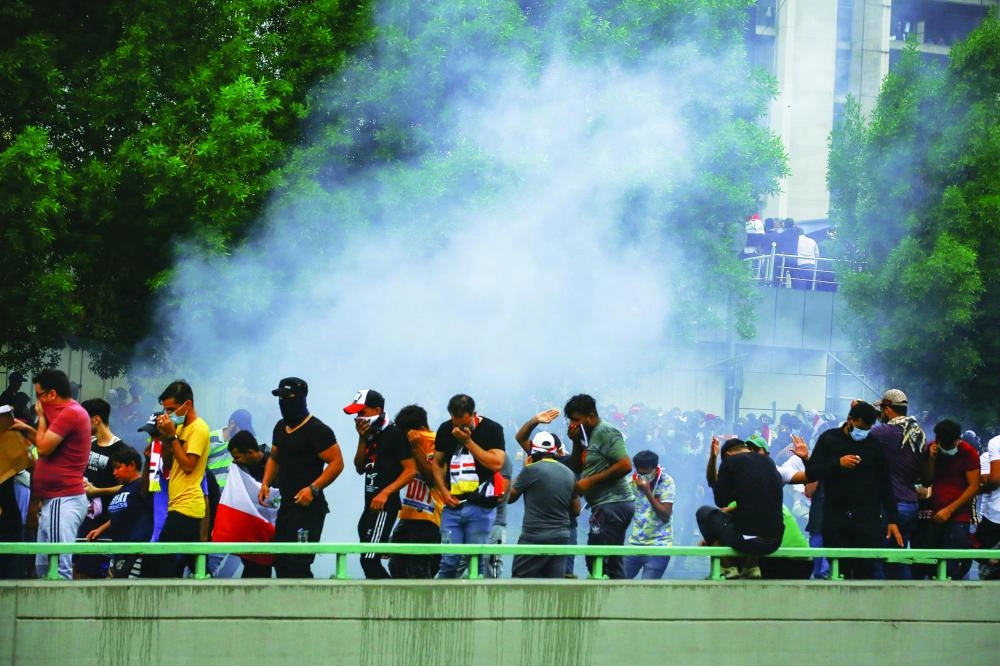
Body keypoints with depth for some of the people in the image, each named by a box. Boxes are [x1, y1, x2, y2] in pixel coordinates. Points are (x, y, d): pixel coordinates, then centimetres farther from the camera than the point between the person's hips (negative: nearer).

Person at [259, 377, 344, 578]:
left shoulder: (317, 430, -12)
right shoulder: (280, 428, 14)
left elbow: (336, 463, -16)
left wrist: (313, 488, -24)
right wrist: (266, 484, 10)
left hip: (308, 507, -9)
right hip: (287, 506, 9)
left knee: (297, 563, -16)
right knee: (281, 561, 12)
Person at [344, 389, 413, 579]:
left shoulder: (394, 434, -10)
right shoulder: (370, 434, 15)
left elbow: (411, 470, -13)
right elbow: (360, 469, 15)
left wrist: (386, 492, -21)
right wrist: (362, 439, 3)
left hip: (385, 506, -9)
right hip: (370, 506, 9)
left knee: (369, 560, -14)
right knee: (370, 561, 11)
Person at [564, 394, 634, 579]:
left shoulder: (605, 432, -11)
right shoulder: (589, 436, 18)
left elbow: (625, 465, -20)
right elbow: (577, 468, 21)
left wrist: (590, 481, -18)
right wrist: (576, 442, 6)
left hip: (612, 504, -10)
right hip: (606, 506, 10)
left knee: (596, 561, -14)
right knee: (613, 564, 10)